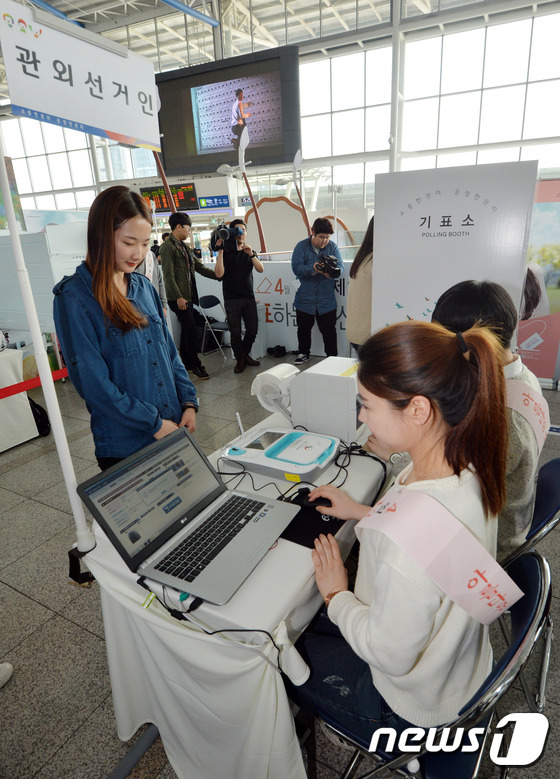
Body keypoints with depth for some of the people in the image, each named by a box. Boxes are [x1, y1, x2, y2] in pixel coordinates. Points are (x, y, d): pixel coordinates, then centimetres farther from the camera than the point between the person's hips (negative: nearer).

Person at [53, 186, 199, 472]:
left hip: (173, 429, 6)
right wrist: (154, 424, -16)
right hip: (125, 446, -6)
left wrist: (189, 403, -1)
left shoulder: (144, 287, 6)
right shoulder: (74, 297, -13)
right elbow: (93, 382, -17)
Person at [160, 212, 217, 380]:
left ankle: (187, 364, 20)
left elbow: (200, 268, 20)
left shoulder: (185, 247, 18)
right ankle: (196, 365, 3)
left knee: (186, 331, 12)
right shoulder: (168, 247, -9)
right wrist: (178, 297, -20)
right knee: (191, 331, -8)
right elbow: (168, 275, -15)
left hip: (188, 297, 9)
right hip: (178, 298, -9)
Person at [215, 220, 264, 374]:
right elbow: (219, 274, -13)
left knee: (252, 329, 4)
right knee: (235, 332, -1)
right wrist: (220, 251, -17)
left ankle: (245, 354, 27)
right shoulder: (226, 252, 1)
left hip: (248, 297, 4)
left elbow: (260, 269, -3)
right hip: (231, 299, -3)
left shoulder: (250, 252, 13)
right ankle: (240, 359, 16)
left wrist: (251, 254, -19)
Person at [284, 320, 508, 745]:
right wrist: (365, 513, 2)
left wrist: (335, 594, -12)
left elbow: (391, 655, -27)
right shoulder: (468, 470, -18)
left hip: (412, 702, -6)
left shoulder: (409, 540, -44)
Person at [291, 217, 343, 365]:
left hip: (326, 300, 0)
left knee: (329, 330, 3)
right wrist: (313, 268, -30)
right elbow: (296, 268, -15)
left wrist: (332, 272, -30)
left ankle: (332, 357, 17)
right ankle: (304, 353, 34)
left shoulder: (333, 246, 0)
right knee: (304, 329, 15)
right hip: (305, 298, 0)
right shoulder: (301, 246, -4)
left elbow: (339, 266, -7)